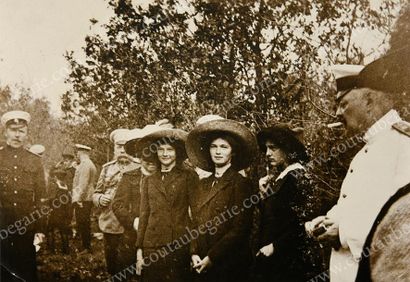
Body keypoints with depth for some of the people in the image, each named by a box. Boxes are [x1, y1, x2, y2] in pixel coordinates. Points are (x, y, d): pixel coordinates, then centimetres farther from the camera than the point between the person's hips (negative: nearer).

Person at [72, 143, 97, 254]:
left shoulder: (84, 165, -14)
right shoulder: (91, 164, 17)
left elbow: (83, 184, -21)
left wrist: (77, 198, -22)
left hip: (82, 199, -10)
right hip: (88, 199, 10)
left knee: (82, 224, -5)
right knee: (85, 224, 15)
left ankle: (86, 247, -1)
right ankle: (86, 246, 21)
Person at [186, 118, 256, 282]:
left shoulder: (241, 184, -9)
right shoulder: (203, 184, 10)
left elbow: (239, 230, -14)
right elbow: (195, 223, 12)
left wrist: (212, 258, -15)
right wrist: (194, 253, -2)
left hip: (229, 265, -5)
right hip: (201, 266, 5)